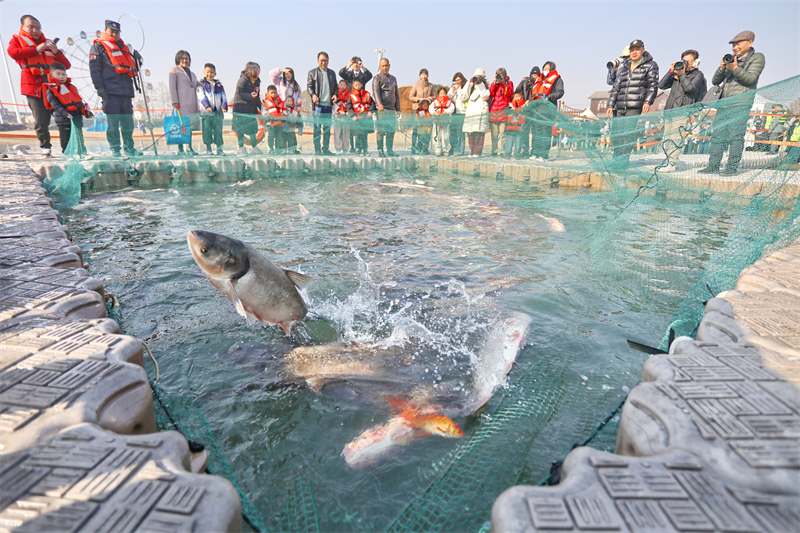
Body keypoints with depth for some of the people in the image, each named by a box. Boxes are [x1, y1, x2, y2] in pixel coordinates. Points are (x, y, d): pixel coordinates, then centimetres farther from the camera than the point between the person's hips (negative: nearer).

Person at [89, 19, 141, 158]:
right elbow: (94, 68, -1)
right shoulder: (98, 46, 8)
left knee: (128, 121, 5)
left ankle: (129, 147, 13)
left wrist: (136, 60, 6)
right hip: (110, 91, -5)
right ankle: (115, 149, -3)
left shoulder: (124, 47, 26)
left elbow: (132, 67, 28)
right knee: (113, 121, -6)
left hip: (126, 90, 5)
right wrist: (99, 87, -11)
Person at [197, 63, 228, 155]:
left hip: (218, 112, 2)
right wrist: (207, 106, -20)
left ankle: (219, 148, 7)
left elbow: (223, 97, 13)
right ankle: (208, 148, 6)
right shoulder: (201, 85, 6)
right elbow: (201, 96, -6)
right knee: (207, 130, -1)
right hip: (206, 112, -2)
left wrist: (224, 107, -3)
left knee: (218, 130, 2)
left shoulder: (219, 85, 16)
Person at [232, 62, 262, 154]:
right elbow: (239, 93, -16)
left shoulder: (257, 81, 12)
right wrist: (250, 95, -28)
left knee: (253, 127, 7)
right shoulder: (243, 79, -10)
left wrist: (261, 107, 15)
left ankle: (254, 147, 16)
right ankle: (241, 147, 4)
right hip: (241, 107, -6)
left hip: (252, 108, 6)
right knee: (240, 128, -1)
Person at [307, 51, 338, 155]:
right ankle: (317, 149, 0)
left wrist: (335, 94, 1)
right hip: (318, 105, -4)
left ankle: (325, 149, 12)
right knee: (317, 128, -4)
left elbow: (335, 86, 21)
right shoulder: (312, 72, 7)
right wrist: (313, 95, -16)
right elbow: (309, 86, 2)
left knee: (327, 128, 5)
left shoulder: (332, 73, 19)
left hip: (328, 105, 4)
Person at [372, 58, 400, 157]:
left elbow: (397, 94, 24)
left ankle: (390, 150, 11)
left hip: (392, 109, 5)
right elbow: (376, 92, -13)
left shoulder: (393, 79, 21)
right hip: (382, 108, -5)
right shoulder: (377, 78, 3)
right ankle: (380, 150, -2)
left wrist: (398, 109, 17)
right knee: (381, 129, -8)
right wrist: (379, 104, -31)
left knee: (391, 130, 4)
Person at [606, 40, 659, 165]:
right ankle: (616, 160, 8)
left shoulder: (650, 66, 10)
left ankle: (623, 161, -14)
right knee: (616, 134, 0)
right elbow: (616, 88, 22)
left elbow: (653, 86, 2)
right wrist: (610, 105, 12)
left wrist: (647, 102, -12)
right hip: (620, 107, 5)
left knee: (628, 133, -15)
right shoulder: (624, 68, 23)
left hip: (635, 107, -5)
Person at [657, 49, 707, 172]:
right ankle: (669, 161, 10)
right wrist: (671, 71, 6)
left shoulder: (698, 75, 8)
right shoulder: (676, 74, 24)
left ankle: (671, 164, -20)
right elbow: (661, 85, 13)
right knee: (667, 139, 4)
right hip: (670, 111, 6)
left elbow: (690, 87, -11)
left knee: (676, 138, -16)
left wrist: (682, 74, -5)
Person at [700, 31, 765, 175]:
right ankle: (713, 166, 1)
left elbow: (750, 79, -7)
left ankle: (732, 168, -11)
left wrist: (735, 68, -18)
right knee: (717, 134, 0)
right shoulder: (730, 59, 22)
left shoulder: (757, 58, 7)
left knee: (735, 135, -11)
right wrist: (721, 68, -3)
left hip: (741, 102, -6)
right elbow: (715, 81, 14)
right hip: (724, 102, 6)